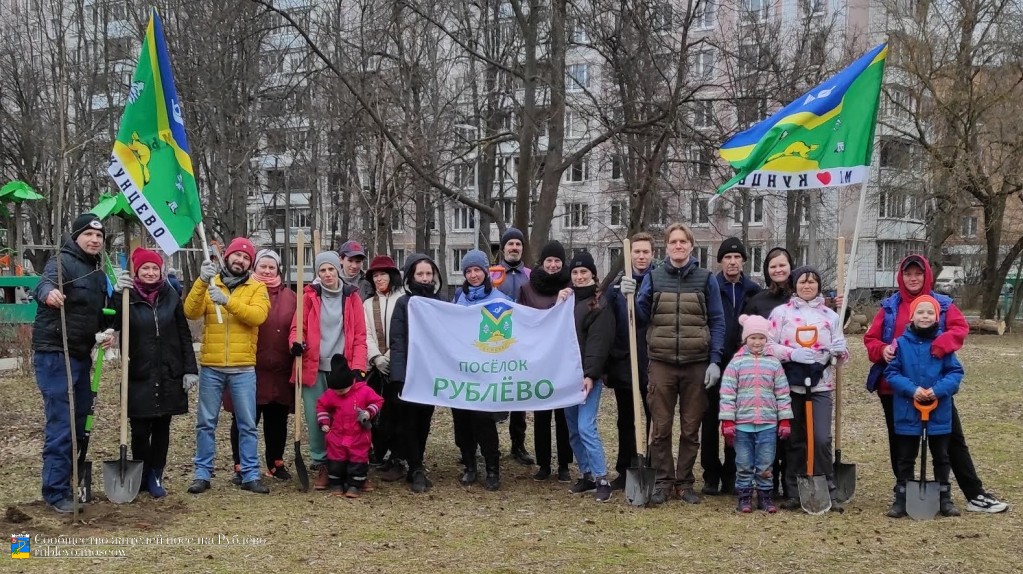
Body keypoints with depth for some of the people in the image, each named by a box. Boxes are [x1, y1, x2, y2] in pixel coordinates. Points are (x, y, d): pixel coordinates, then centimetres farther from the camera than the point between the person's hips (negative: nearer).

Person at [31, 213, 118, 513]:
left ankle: (75, 482, 27)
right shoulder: (62, 262, -12)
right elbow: (43, 285, -34)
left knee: (79, 422, 15)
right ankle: (55, 492, -2)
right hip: (54, 355, -9)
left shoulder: (98, 273, 14)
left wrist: (105, 331, 1)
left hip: (81, 356, 9)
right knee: (60, 425, -9)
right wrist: (49, 294, -57)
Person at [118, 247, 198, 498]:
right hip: (138, 376, -2)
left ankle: (156, 477, 20)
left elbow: (184, 335, 5)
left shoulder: (171, 297, 4)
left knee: (162, 428, 8)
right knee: (140, 430, 2)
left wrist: (190, 369, -1)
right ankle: (141, 477, 20)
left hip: (169, 375, 2)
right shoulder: (128, 297, -2)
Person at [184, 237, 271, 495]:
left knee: (247, 424, 3)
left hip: (243, 369, -1)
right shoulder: (209, 284, 8)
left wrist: (227, 300, -25)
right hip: (211, 368, 1)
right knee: (206, 423, 6)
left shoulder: (257, 288, 4)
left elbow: (257, 315, -15)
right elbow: (191, 312, -8)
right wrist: (201, 281, -21)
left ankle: (250, 475, 10)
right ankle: (203, 474, 15)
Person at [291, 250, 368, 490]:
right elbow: (297, 327, 6)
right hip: (314, 368, 0)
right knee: (316, 420, 0)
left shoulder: (351, 297, 7)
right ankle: (322, 466, 12)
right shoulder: (310, 296, 5)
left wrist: (358, 368, -6)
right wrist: (296, 342, -17)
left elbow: (360, 337, 4)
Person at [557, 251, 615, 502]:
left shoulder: (601, 304, -6)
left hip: (588, 374, -7)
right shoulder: (566, 298, 16)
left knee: (586, 427, -14)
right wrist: (558, 306, -5)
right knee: (573, 430, 9)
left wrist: (590, 374, -22)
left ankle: (602, 480, -7)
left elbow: (599, 343, -14)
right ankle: (586, 475, 19)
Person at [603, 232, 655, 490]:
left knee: (656, 419, 6)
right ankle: (625, 471, 22)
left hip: (653, 362, -2)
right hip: (623, 362, 2)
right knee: (626, 421, 12)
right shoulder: (617, 283, 3)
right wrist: (605, 362, -1)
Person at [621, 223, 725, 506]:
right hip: (661, 363, 0)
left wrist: (715, 361, -4)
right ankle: (663, 482, 13)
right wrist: (630, 296, -11)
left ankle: (685, 482, 18)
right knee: (660, 428, 3)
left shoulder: (706, 279, 4)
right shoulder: (653, 277, 6)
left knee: (691, 429, 7)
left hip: (696, 365, 0)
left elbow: (717, 322, 3)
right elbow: (641, 318, 7)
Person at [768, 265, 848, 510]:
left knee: (822, 439, -9)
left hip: (821, 384, 1)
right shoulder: (781, 312, 3)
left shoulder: (830, 315, 11)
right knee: (795, 440, 6)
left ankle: (828, 492, 4)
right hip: (791, 384, -1)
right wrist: (792, 354, -17)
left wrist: (840, 350, -11)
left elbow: (841, 354, 12)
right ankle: (794, 492, 16)